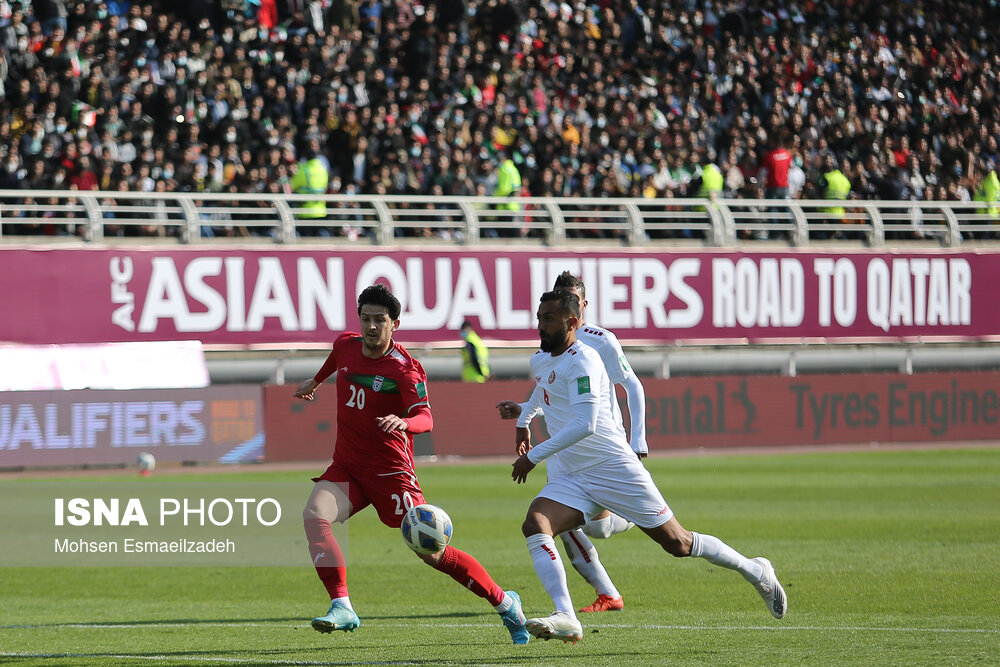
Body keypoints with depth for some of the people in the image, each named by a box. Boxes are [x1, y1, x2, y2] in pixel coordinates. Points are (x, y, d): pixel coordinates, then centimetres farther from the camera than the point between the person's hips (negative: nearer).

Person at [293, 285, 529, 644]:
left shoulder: (405, 369, -15)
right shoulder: (345, 345, 3)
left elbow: (425, 418, -28)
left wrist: (404, 422, -49)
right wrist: (316, 381, 46)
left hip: (390, 470, -5)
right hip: (346, 466, 5)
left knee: (432, 553, -7)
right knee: (314, 514, -26)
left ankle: (504, 602, 13)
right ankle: (342, 607, -27)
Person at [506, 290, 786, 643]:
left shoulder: (582, 360, -17)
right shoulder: (540, 361, 12)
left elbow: (584, 424, -28)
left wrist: (534, 456, -25)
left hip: (615, 468, -8)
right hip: (572, 479, 8)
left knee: (677, 543, 1)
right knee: (534, 525, -20)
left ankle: (755, 571, 24)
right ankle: (565, 618, -30)